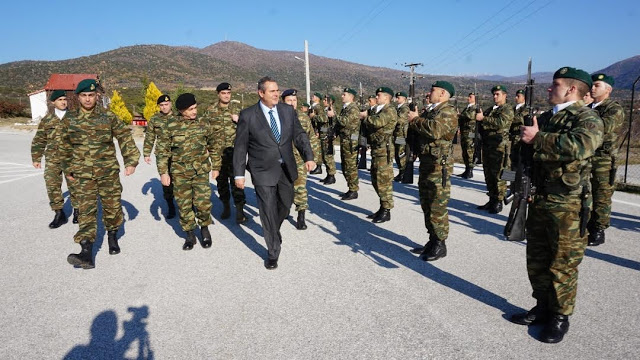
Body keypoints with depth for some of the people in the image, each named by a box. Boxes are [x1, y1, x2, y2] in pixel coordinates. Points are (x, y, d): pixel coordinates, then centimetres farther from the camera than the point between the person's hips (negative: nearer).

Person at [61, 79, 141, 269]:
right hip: (83, 175, 0)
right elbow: (66, 148, 16)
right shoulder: (70, 121, 5)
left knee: (112, 207, 9)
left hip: (108, 172, 0)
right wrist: (68, 171, 19)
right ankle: (86, 254, -13)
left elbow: (125, 137, 2)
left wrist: (131, 160, -7)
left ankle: (112, 236, 36)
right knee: (86, 211, -8)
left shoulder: (108, 117, 0)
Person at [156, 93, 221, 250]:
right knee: (184, 206, 7)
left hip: (201, 171, 0)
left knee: (203, 203, -7)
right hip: (180, 173, 0)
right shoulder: (171, 125, -4)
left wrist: (216, 166, 10)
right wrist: (163, 172, -4)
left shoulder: (204, 122, 0)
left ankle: (204, 229, 20)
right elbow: (162, 150, 1)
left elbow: (214, 146, 10)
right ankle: (190, 235, 24)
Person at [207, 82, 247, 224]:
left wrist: (239, 121, -11)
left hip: (233, 150, -2)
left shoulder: (237, 110, 5)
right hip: (217, 151, 2)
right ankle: (226, 206, 28)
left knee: (236, 179, -7)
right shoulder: (210, 111, 5)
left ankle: (239, 210, -3)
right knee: (221, 179, 12)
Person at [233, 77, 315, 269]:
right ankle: (273, 252, 15)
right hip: (263, 171, -4)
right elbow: (240, 146, -4)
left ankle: (274, 230, 50)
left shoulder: (288, 111, 2)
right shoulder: (248, 115, -8)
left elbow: (300, 135, 1)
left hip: (286, 168, 4)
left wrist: (308, 157, -15)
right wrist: (239, 174, -5)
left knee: (285, 205, 19)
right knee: (268, 211, -1)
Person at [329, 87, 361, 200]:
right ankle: (352, 188, 23)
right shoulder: (344, 108, 18)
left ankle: (354, 191, 0)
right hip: (343, 139, 10)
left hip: (351, 141, -10)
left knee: (351, 166, -7)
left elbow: (345, 121, -25)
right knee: (344, 166, 13)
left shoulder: (354, 108, -11)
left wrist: (334, 114, -17)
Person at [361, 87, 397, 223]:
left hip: (384, 149, -9)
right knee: (376, 180, 14)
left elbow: (378, 122, -25)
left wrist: (366, 116, -11)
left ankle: (386, 211, 3)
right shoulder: (375, 110, 18)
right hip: (375, 148, 9)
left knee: (384, 180, -6)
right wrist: (366, 119, -4)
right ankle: (383, 207, 25)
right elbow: (367, 125, 16)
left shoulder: (390, 111, -10)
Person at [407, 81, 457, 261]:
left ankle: (440, 245, 5)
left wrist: (416, 119, -14)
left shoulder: (448, 111, -10)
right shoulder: (431, 110, 19)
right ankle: (432, 241, 25)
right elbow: (419, 131, 19)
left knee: (437, 206, -5)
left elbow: (435, 130, -28)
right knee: (426, 204, 14)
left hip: (439, 165, -10)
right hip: (426, 162, 10)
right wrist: (414, 120, 0)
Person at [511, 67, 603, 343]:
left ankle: (560, 316, 18)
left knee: (562, 265, 3)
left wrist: (538, 138, -23)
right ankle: (543, 307, 30)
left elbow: (579, 146, -30)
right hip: (538, 201, 8)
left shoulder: (587, 118, -8)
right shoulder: (545, 118, 16)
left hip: (567, 206, -7)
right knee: (536, 261, 15)